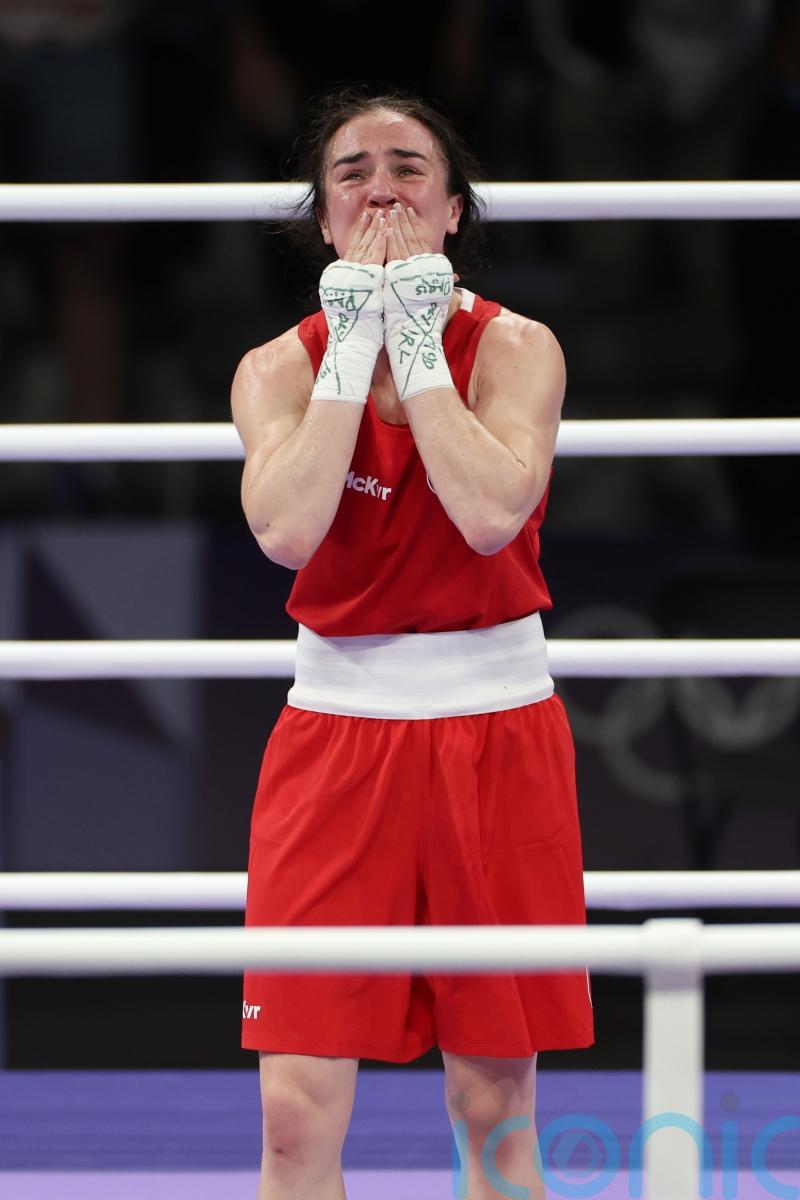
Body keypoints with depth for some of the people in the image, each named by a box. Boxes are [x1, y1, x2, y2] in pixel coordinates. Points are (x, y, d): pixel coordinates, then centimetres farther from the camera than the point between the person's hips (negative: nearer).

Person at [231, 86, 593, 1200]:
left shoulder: (516, 346, -2)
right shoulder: (280, 366, 2)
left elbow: (492, 511, -20)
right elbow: (285, 526, -18)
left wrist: (419, 341, -15)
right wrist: (356, 344, -14)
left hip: (493, 722, -1)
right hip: (337, 723, 1)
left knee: (494, 1104, 3)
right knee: (298, 1110, -7)